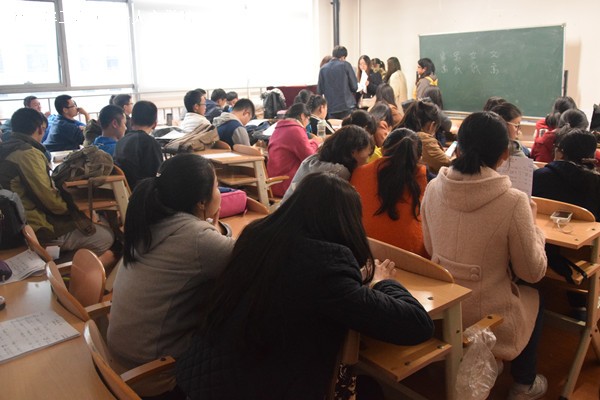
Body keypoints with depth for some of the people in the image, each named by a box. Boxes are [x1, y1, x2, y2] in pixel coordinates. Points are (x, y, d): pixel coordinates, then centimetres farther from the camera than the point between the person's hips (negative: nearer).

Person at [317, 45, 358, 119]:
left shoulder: (323, 68, 3)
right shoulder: (345, 65, -4)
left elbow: (319, 90, 4)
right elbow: (354, 86, -3)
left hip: (330, 108, 3)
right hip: (347, 106, -3)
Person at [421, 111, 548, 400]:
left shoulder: (433, 188, -10)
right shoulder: (513, 201, -23)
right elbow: (533, 273, -10)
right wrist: (532, 225, 3)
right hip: (487, 318, -4)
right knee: (534, 297, 31)